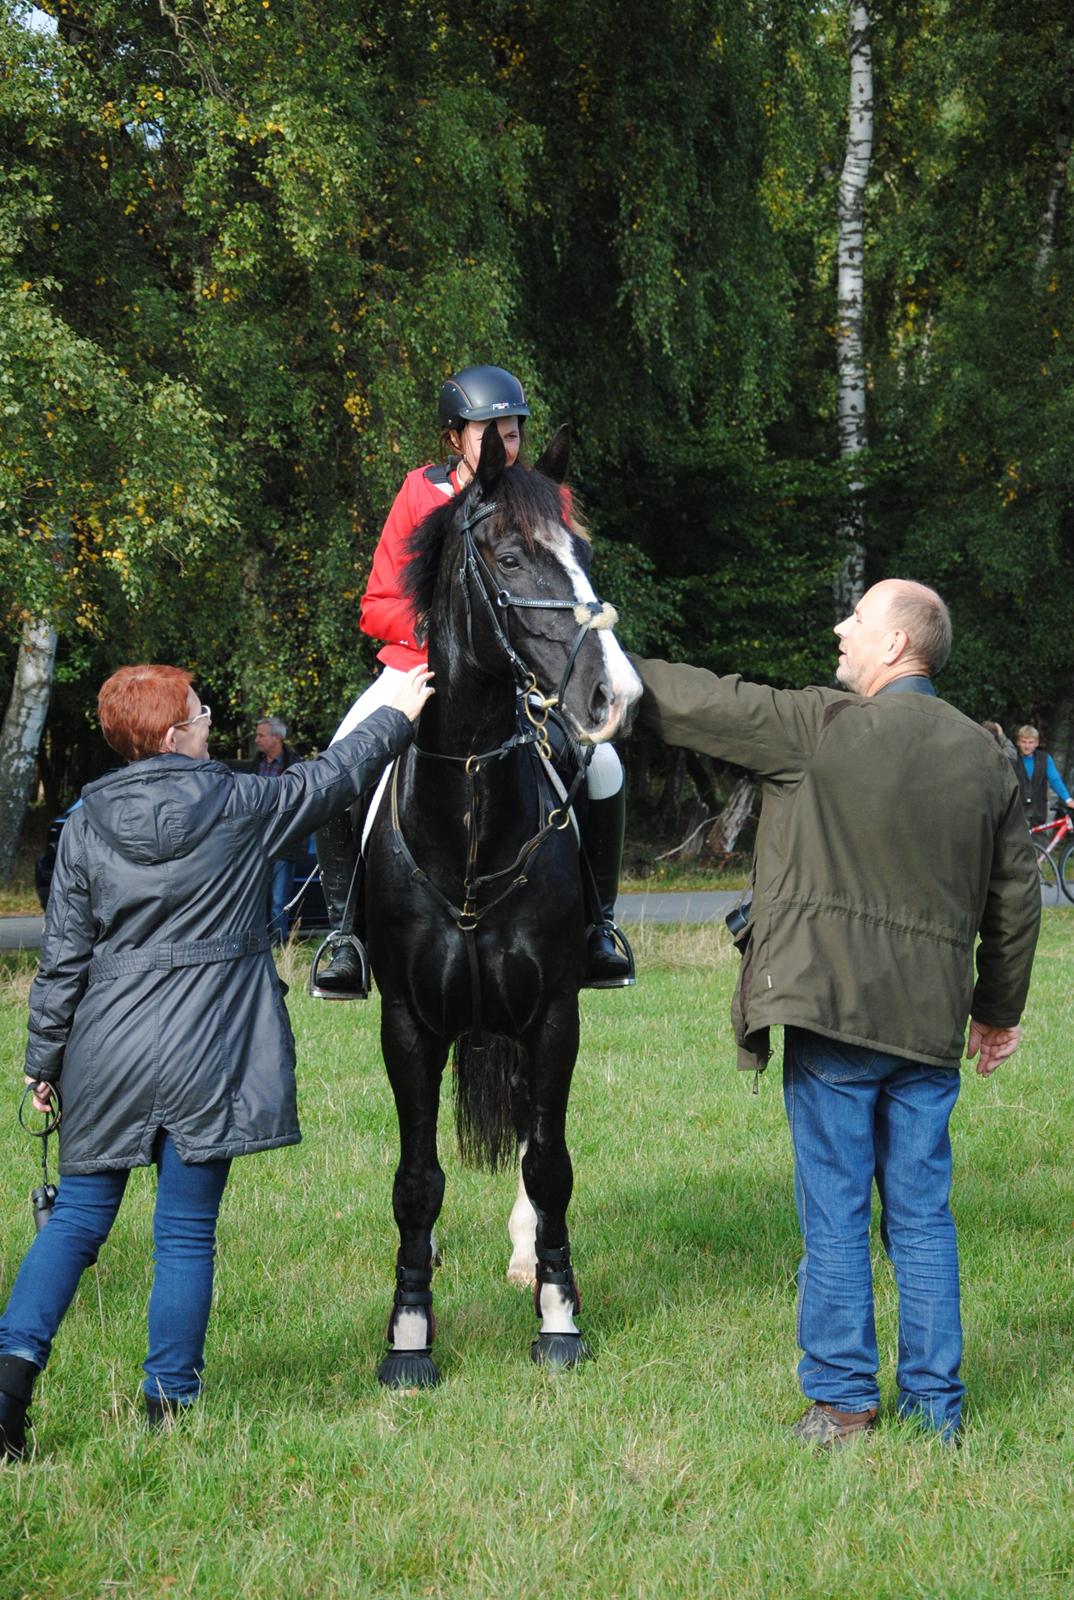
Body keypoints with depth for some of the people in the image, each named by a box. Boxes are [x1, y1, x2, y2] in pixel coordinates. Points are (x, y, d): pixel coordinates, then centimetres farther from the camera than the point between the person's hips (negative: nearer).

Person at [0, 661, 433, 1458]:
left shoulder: (89, 823, 1)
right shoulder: (242, 807, -6)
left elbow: (64, 953, 3)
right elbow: (333, 778, 11)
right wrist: (397, 717, 27)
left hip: (107, 1053, 3)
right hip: (206, 1056, -3)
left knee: (78, 1217, 11)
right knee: (186, 1233, 4)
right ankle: (170, 1401, 8)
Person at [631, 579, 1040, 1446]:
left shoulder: (822, 726, -8)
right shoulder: (986, 756, 8)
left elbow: (699, 705, -1)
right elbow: (1016, 896, 14)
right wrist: (1000, 1008, 24)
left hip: (832, 1013, -5)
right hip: (931, 1021, 5)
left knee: (836, 1211, 2)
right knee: (922, 1213, 10)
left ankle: (843, 1403, 6)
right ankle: (935, 1405, 13)